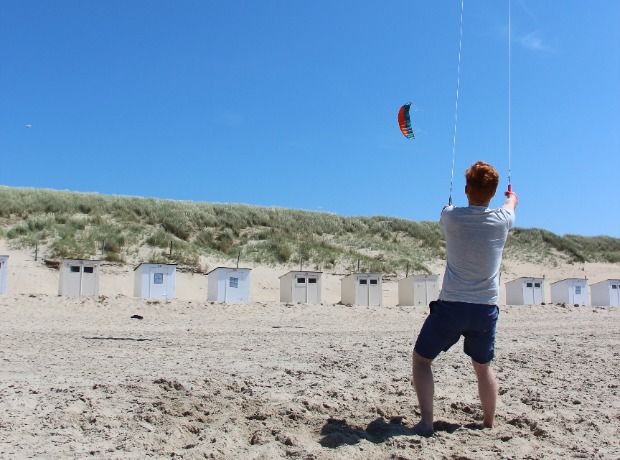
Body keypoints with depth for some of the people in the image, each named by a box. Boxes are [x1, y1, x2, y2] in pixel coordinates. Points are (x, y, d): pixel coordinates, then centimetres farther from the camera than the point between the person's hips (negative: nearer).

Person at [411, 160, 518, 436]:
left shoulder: (450, 216, -7)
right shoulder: (502, 220, -3)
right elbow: (511, 205, 23)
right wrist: (512, 196, 47)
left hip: (450, 306, -2)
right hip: (486, 309, 2)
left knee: (421, 359, 13)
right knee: (483, 367, 23)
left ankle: (426, 422, 3)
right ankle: (489, 425, 32)